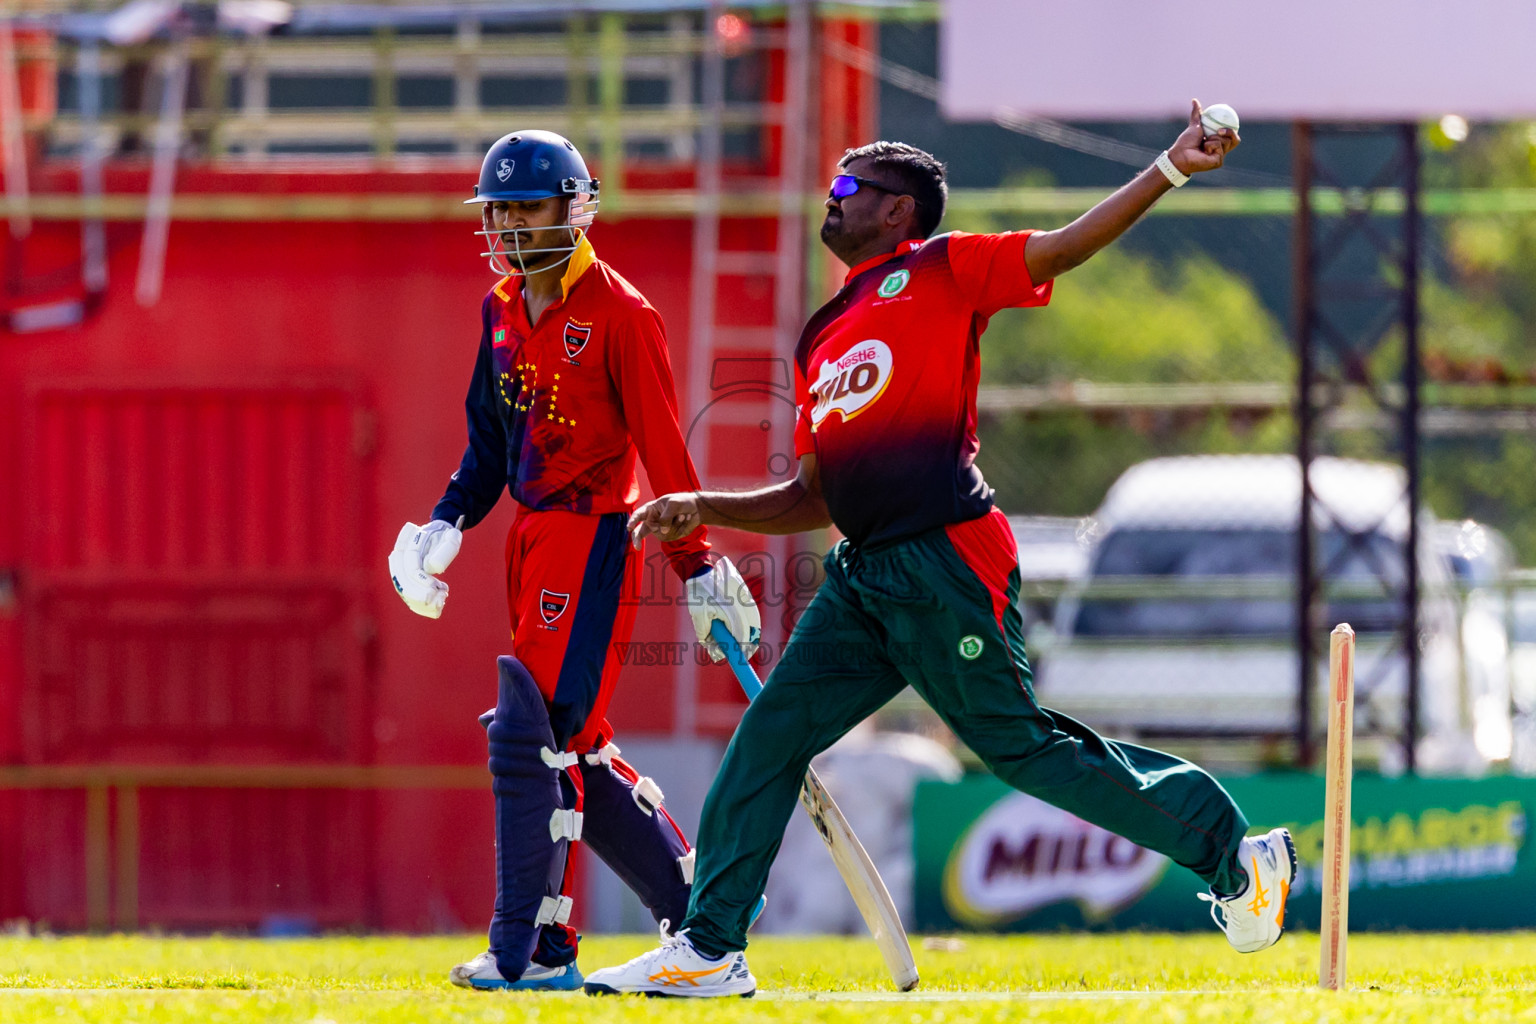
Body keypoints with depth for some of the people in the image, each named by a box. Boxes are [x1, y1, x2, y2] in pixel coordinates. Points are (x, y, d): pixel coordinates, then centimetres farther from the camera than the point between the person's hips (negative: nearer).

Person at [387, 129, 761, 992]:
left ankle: (534, 948, -14)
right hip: (532, 535, 9)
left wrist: (700, 567, -10)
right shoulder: (504, 309, 13)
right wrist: (446, 526, 6)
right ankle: (700, 909, 21)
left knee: (531, 733, -15)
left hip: (594, 536, -9)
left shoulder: (620, 315, -10)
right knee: (574, 748, 9)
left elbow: (664, 450, -11)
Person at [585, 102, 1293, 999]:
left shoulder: (941, 271, 2)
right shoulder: (825, 337, 23)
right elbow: (817, 499, 25)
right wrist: (705, 511, 15)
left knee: (1021, 746, -5)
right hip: (866, 575, 8)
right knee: (770, 735, 1)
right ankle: (709, 950, 4)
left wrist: (1171, 169, -21)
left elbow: (1066, 247, -10)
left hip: (946, 563, -8)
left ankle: (1235, 853, 6)